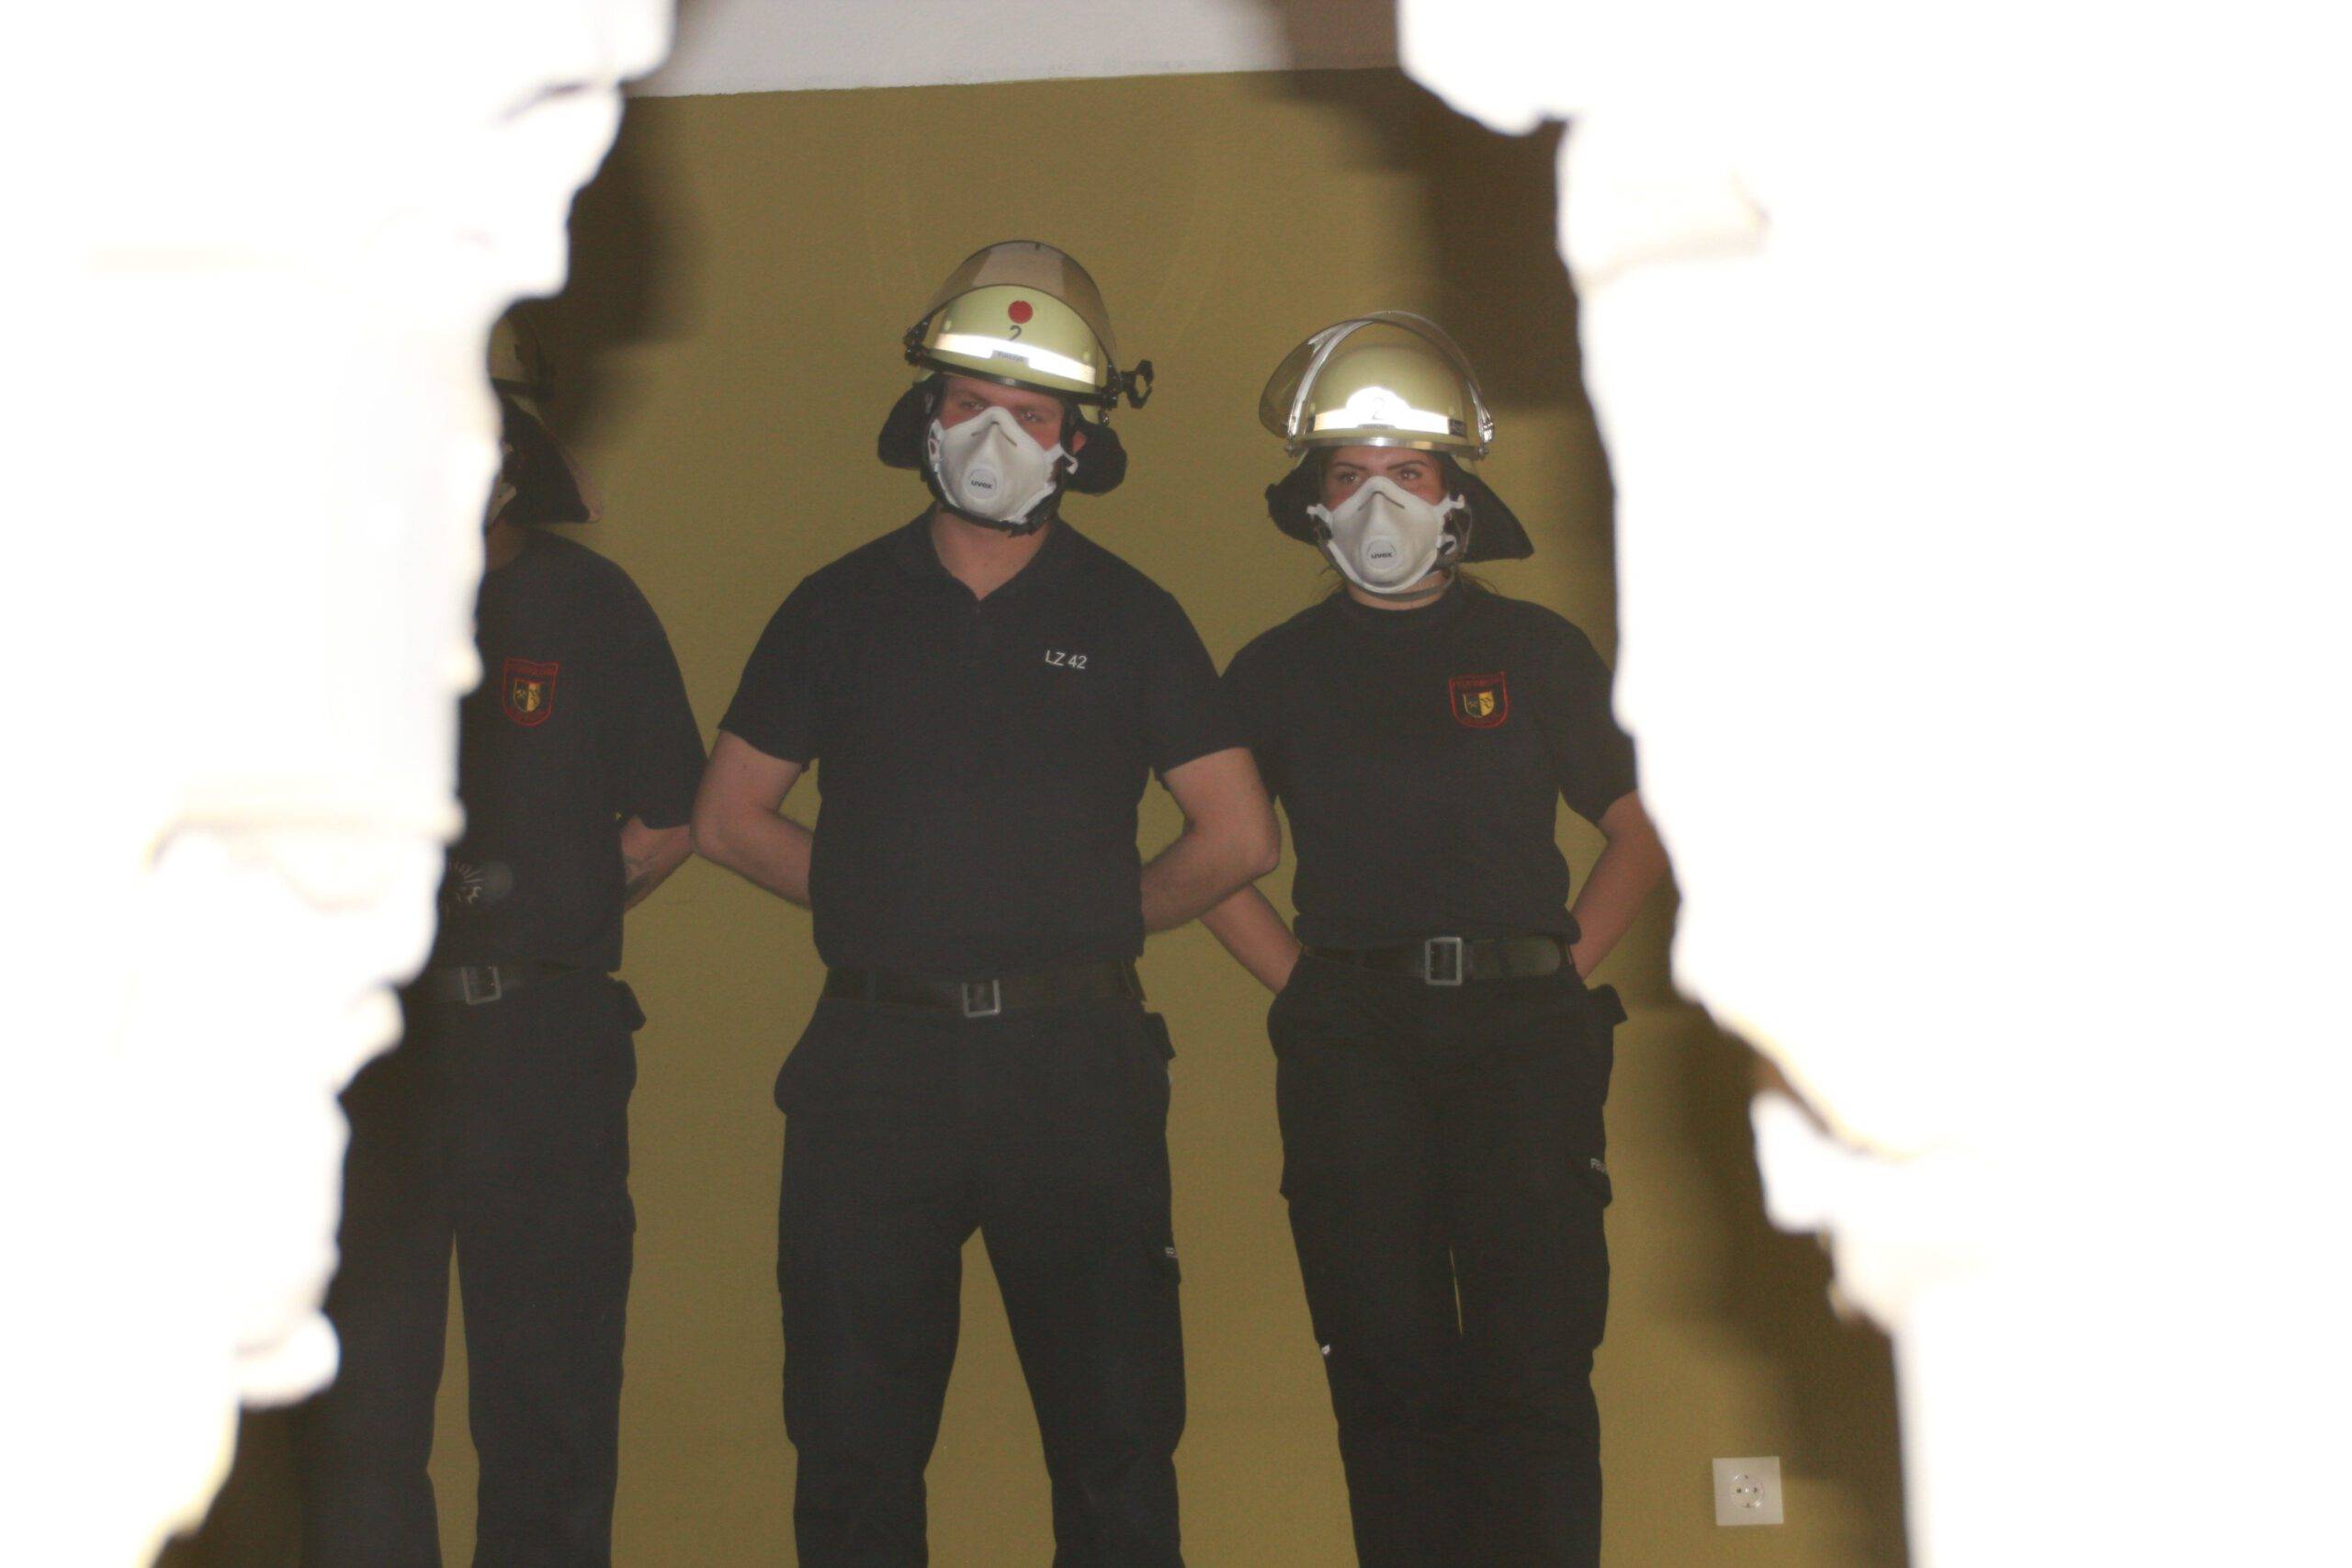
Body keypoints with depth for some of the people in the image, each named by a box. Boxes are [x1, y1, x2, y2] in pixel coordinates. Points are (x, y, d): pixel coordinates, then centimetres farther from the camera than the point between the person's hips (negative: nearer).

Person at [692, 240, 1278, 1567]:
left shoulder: (1128, 619, 7)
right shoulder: (841, 608, 9)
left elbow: (1241, 837, 8)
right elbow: (729, 818, 13)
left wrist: (1099, 923, 7)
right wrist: (881, 900, 7)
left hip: (1078, 1060, -1)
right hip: (879, 1059, 1)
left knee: (1117, 1432, 4)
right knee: (854, 1434, 7)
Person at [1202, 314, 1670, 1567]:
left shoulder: (1537, 653, 11)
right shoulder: (1276, 673, 11)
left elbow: (1641, 827, 15)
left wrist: (1565, 964, 4)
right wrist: (1304, 987, 5)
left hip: (1523, 1031, 0)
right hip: (1349, 1050, 1)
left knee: (1534, 1361, -3)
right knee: (1388, 1370, 2)